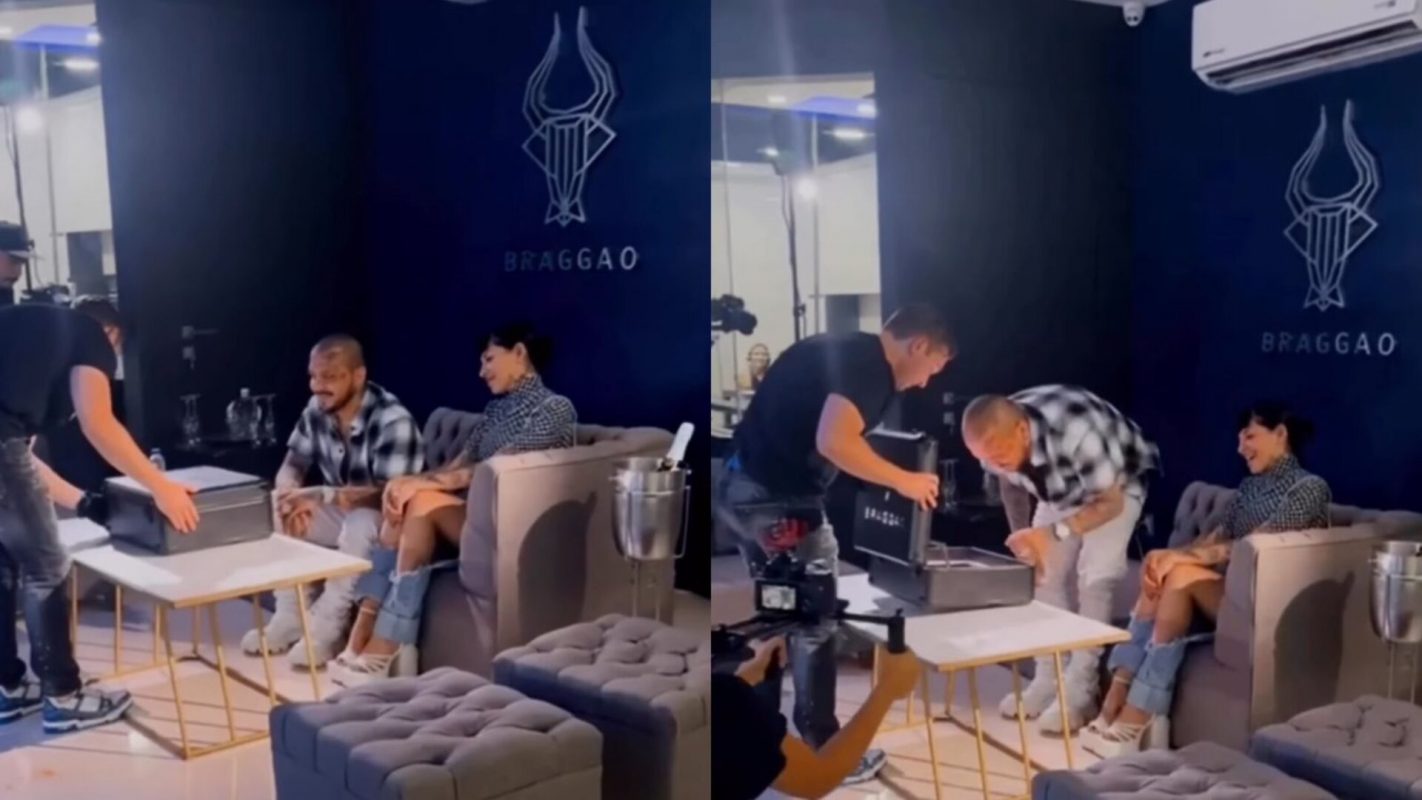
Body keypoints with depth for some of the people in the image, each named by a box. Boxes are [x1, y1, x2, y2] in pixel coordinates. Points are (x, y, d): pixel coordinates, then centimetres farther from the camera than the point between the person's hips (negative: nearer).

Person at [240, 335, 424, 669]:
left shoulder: (393, 421, -27)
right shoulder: (316, 411, -6)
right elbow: (292, 466, -1)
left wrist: (321, 496, -40)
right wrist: (289, 493, -26)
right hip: (342, 510, 7)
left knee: (360, 523, -37)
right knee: (279, 514, -11)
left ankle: (327, 629, -27)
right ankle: (289, 618, -7)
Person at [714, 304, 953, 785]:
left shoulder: (843, 351, 17)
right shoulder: (868, 364, -12)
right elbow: (834, 442, -26)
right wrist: (903, 481, -13)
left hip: (741, 491, 10)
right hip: (778, 500, -10)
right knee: (814, 625, 5)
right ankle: (824, 753, 17)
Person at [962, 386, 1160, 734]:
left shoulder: (1077, 432, -44)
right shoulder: (996, 440, -25)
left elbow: (1111, 503, -33)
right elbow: (1011, 484, -2)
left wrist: (1053, 533, -45)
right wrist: (1022, 539, -6)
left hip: (1118, 486, -5)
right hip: (1060, 491, 5)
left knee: (1095, 580, -17)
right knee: (1044, 575, -3)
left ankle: (1080, 692, -9)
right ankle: (1048, 681, 7)